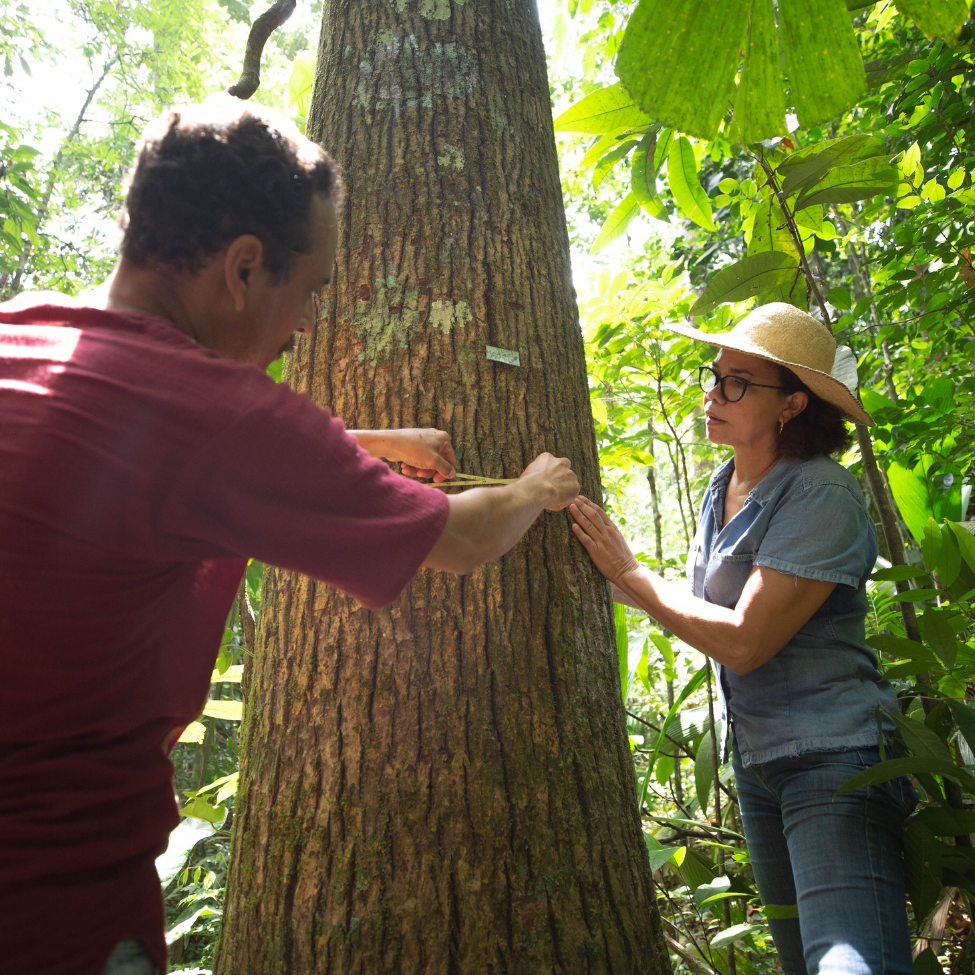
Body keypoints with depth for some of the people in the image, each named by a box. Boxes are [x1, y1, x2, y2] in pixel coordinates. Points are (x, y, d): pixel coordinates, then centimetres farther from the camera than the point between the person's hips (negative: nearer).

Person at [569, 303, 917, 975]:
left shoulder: (822, 497, -20)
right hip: (756, 761, 8)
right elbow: (706, 609, 12)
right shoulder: (721, 488, 5)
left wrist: (628, 573, -17)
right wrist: (613, 577, 2)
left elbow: (742, 642, -24)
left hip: (835, 761, -8)